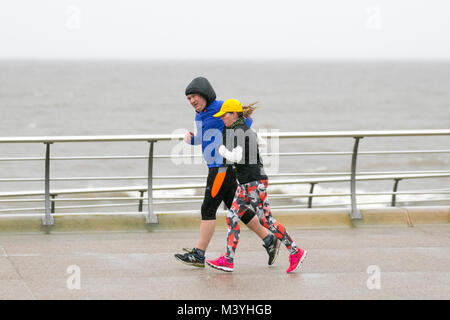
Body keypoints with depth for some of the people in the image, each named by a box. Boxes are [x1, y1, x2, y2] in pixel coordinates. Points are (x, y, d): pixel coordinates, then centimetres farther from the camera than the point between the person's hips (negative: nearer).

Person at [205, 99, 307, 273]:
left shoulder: (238, 131, -14)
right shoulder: (246, 130, 14)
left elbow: (237, 157, -22)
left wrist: (221, 149, -6)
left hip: (255, 182, -10)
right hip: (245, 183, 10)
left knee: (265, 220, -6)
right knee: (232, 217, 5)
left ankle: (295, 252, 1)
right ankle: (228, 260, 3)